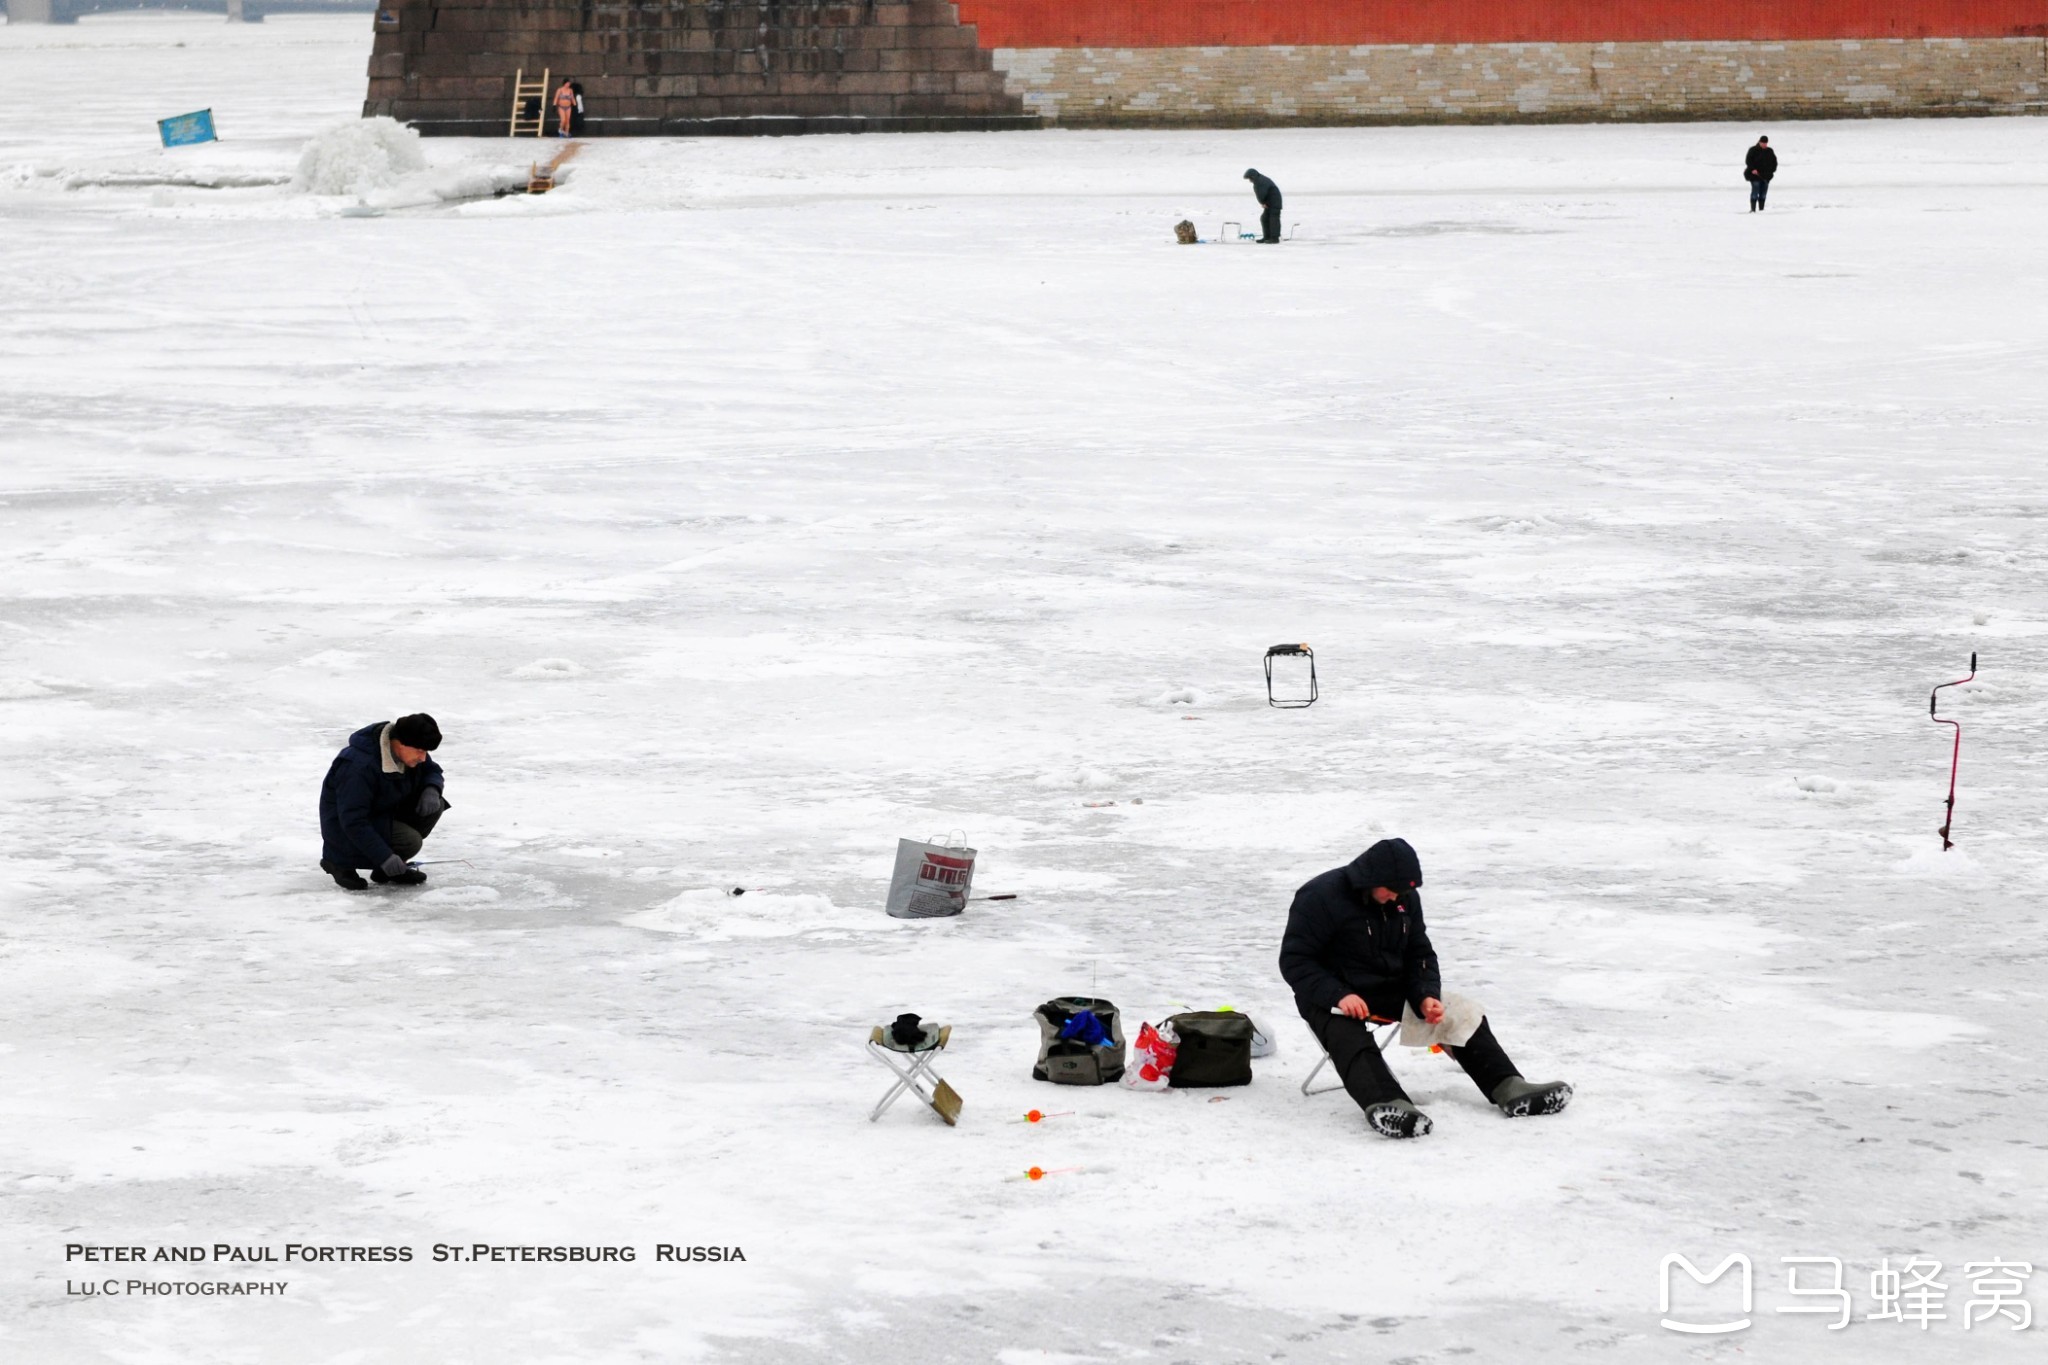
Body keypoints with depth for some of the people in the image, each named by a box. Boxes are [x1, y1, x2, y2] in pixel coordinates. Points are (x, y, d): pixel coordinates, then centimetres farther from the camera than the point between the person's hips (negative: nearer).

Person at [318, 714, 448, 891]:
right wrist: (384, 857, -35)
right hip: (346, 830, -8)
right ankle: (339, 863, -7)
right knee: (409, 841, -27)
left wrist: (431, 790, -15)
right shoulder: (360, 765, -34)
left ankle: (394, 870, 4)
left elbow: (432, 770, 10)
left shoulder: (409, 750, -9)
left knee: (433, 805, -10)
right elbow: (353, 821, -33)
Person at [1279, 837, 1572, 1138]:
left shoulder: (1406, 898, 4)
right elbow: (1294, 960, -17)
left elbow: (1420, 955, 11)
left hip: (1393, 994, 7)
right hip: (1332, 999, -7)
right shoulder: (1321, 896, -16)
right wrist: (1338, 995, -31)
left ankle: (1510, 1090, -14)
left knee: (1461, 1013, -6)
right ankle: (1387, 1106, -62)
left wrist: (1426, 997, -9)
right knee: (1352, 1043, -37)